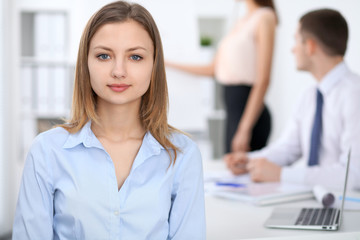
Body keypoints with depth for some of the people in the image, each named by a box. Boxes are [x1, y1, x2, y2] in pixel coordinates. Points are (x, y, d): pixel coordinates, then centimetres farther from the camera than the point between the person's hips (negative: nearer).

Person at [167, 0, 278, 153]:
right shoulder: (241, 22, 16)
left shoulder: (265, 17, -7)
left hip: (250, 112, -8)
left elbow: (263, 80, -13)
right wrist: (168, 64, 28)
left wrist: (245, 129, -17)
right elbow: (212, 69, 24)